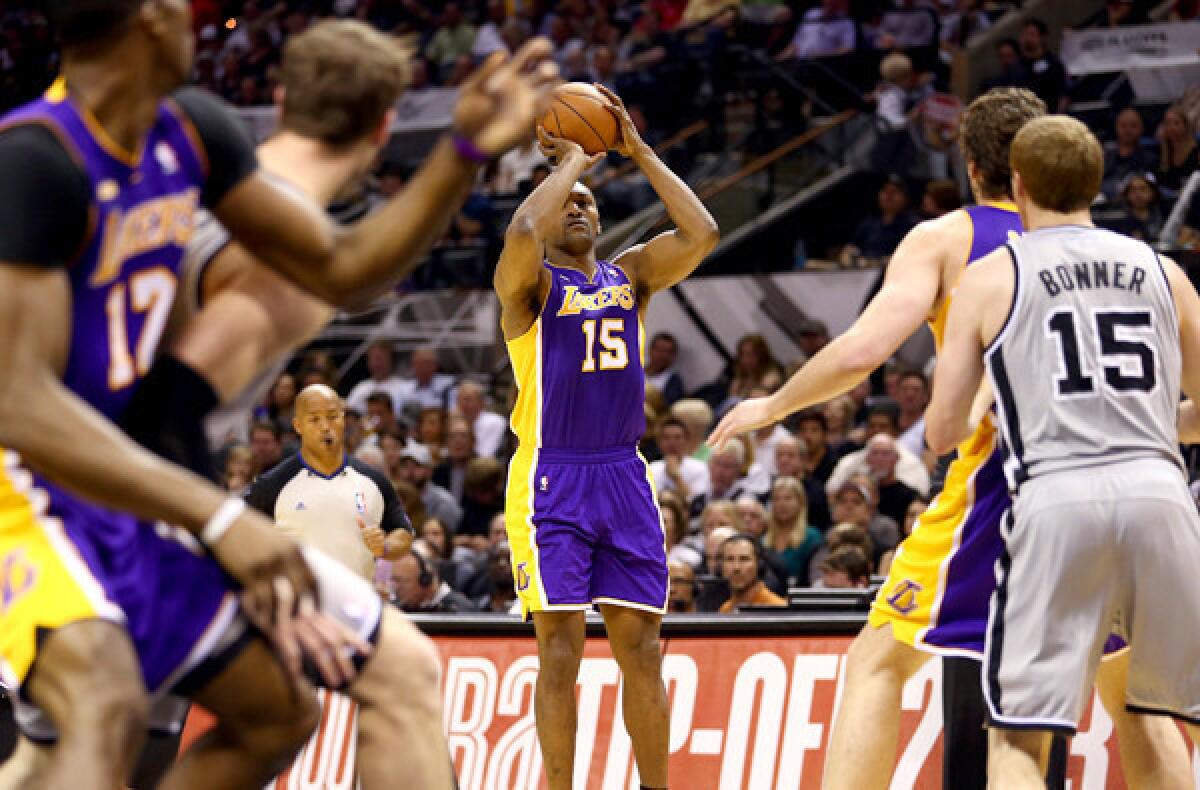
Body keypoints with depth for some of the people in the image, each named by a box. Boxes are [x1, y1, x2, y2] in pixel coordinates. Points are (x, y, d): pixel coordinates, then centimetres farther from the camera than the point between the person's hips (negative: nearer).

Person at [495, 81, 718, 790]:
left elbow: (701, 234, -3)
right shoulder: (529, 280, 0)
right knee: (560, 653, -5)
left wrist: (639, 152, -1)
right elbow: (521, 231, -24)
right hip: (551, 479, -4)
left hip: (624, 478, 4)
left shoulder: (631, 273, 13)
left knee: (642, 651, 4)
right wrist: (573, 161, -10)